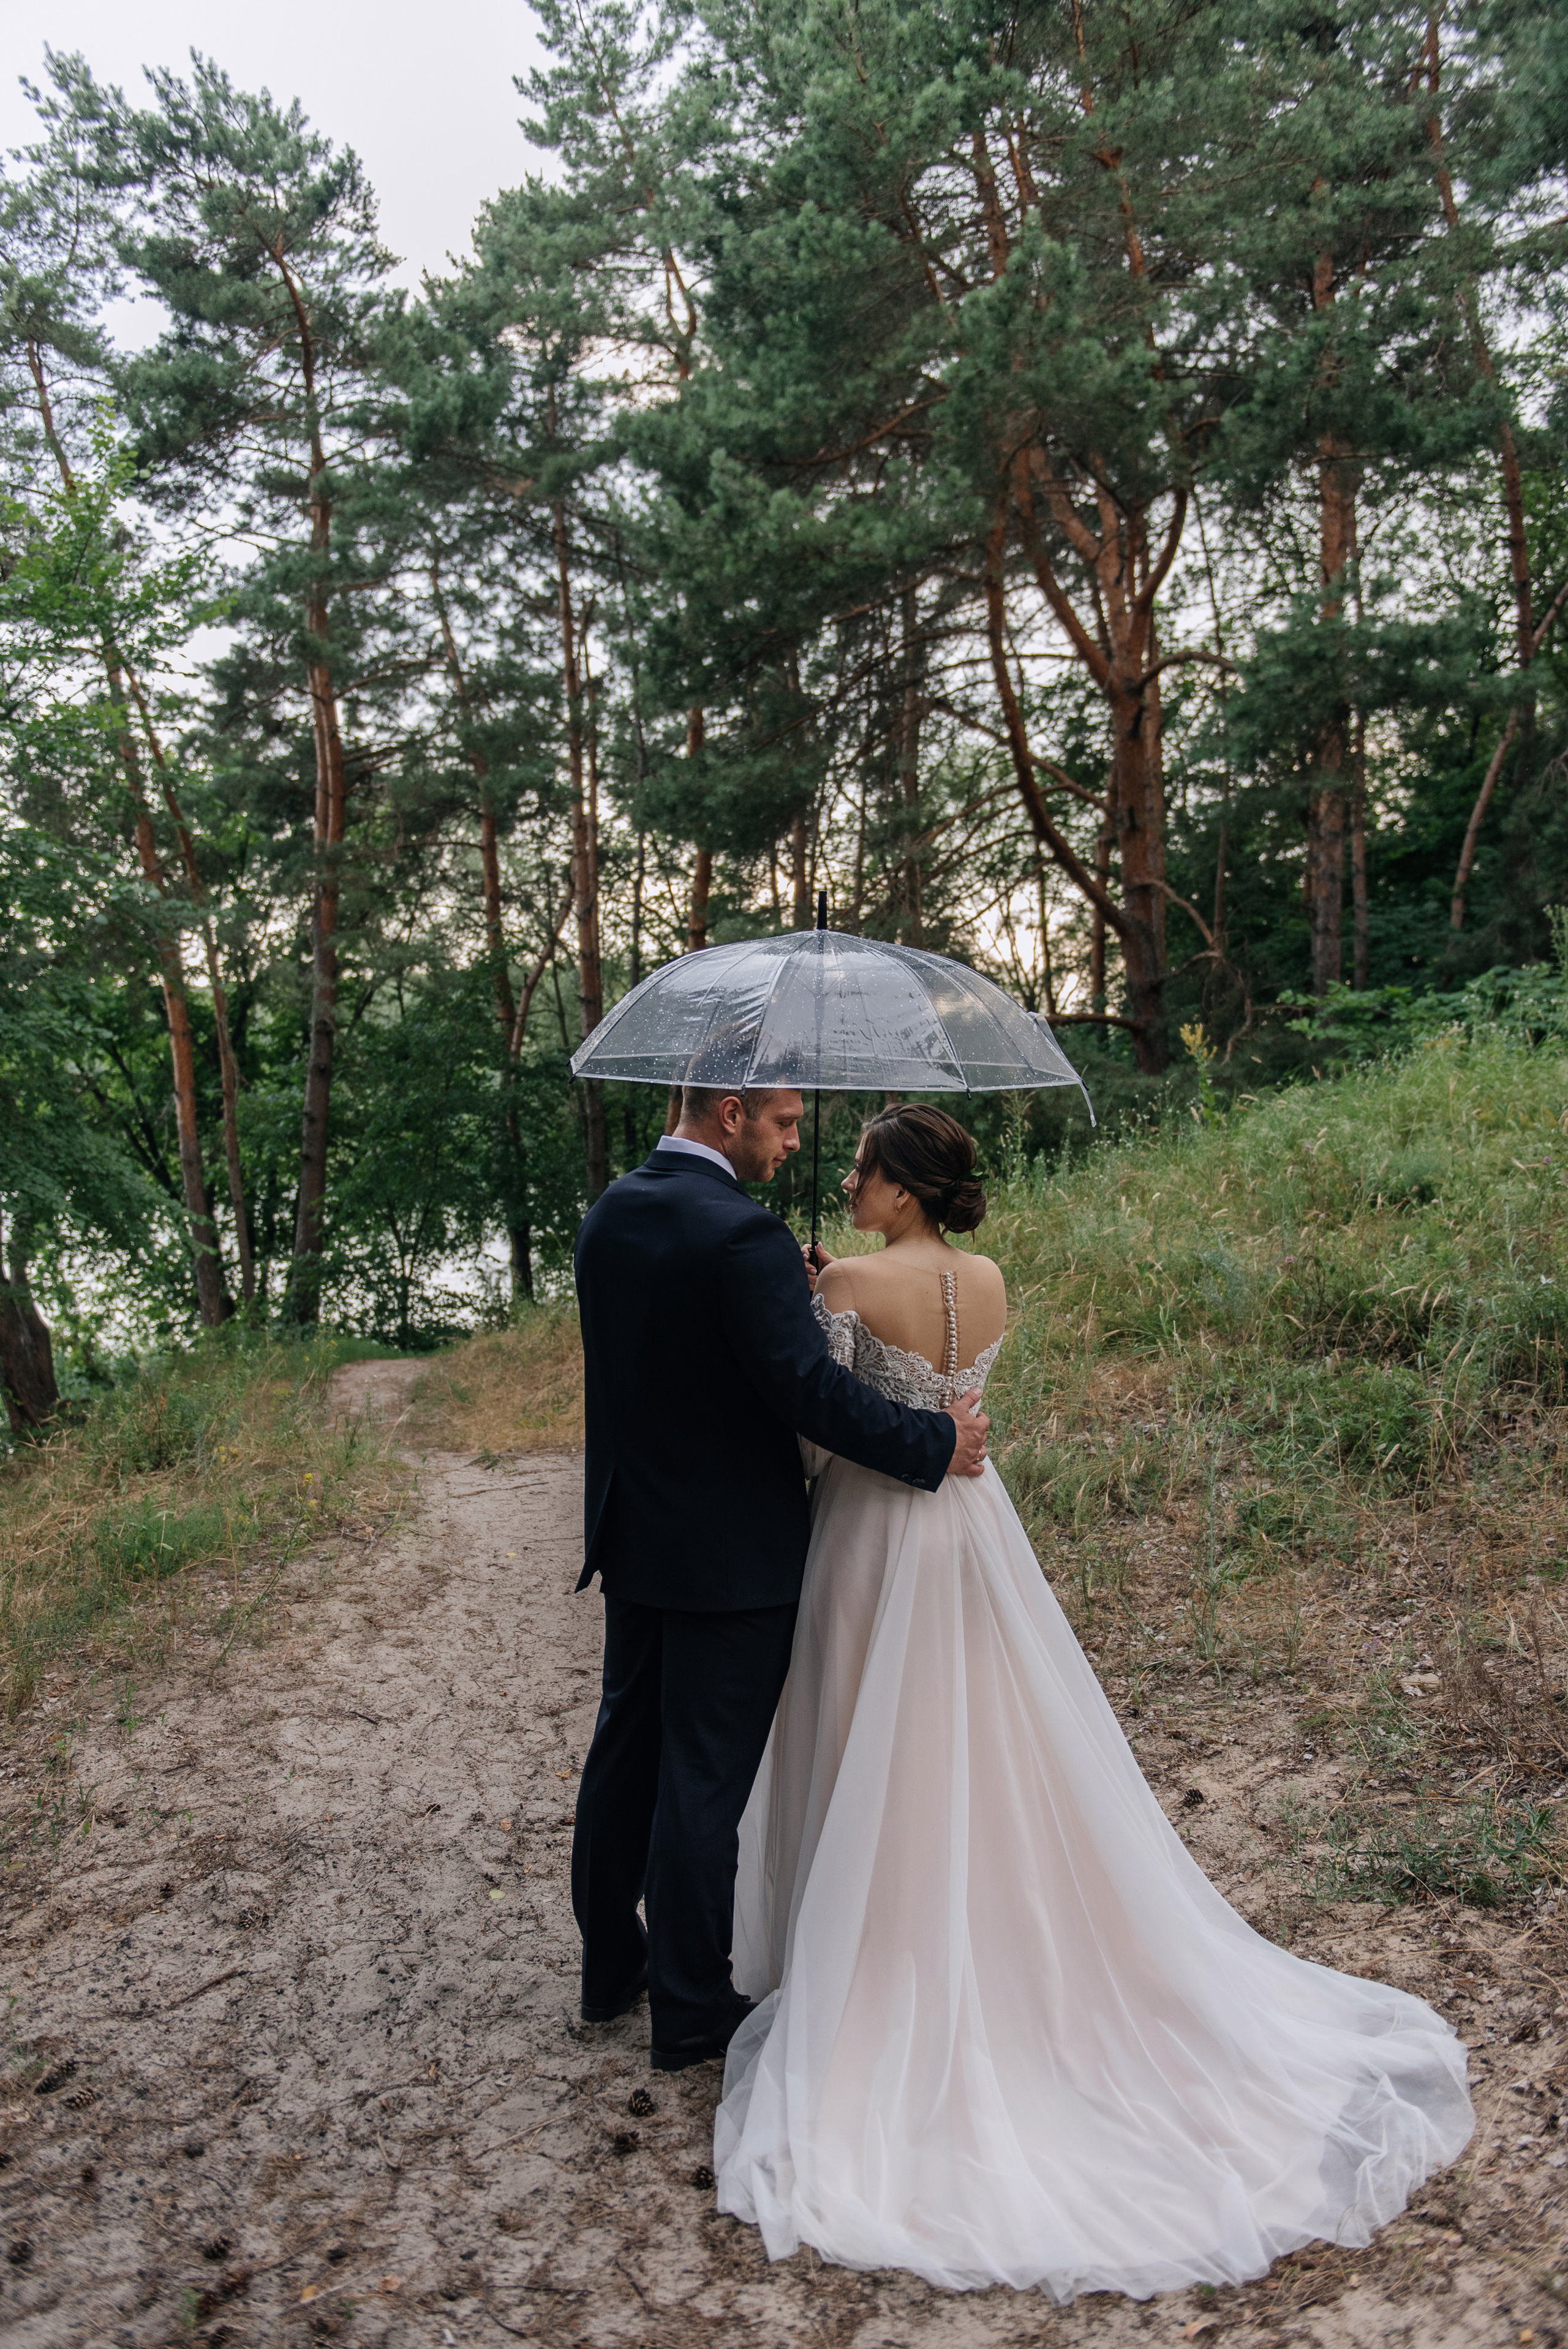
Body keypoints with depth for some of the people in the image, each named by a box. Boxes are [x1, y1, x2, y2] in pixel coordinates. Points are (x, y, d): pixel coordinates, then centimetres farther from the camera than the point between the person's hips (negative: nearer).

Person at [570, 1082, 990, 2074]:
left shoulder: (610, 1213, 4)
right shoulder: (743, 1234, -23)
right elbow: (810, 1388, -25)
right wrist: (934, 1443, -15)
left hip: (633, 1535, 8)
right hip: (731, 1553, -8)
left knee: (627, 1747, 20)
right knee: (704, 1777, 5)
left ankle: (610, 1963, 36)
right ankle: (691, 2009, 20)